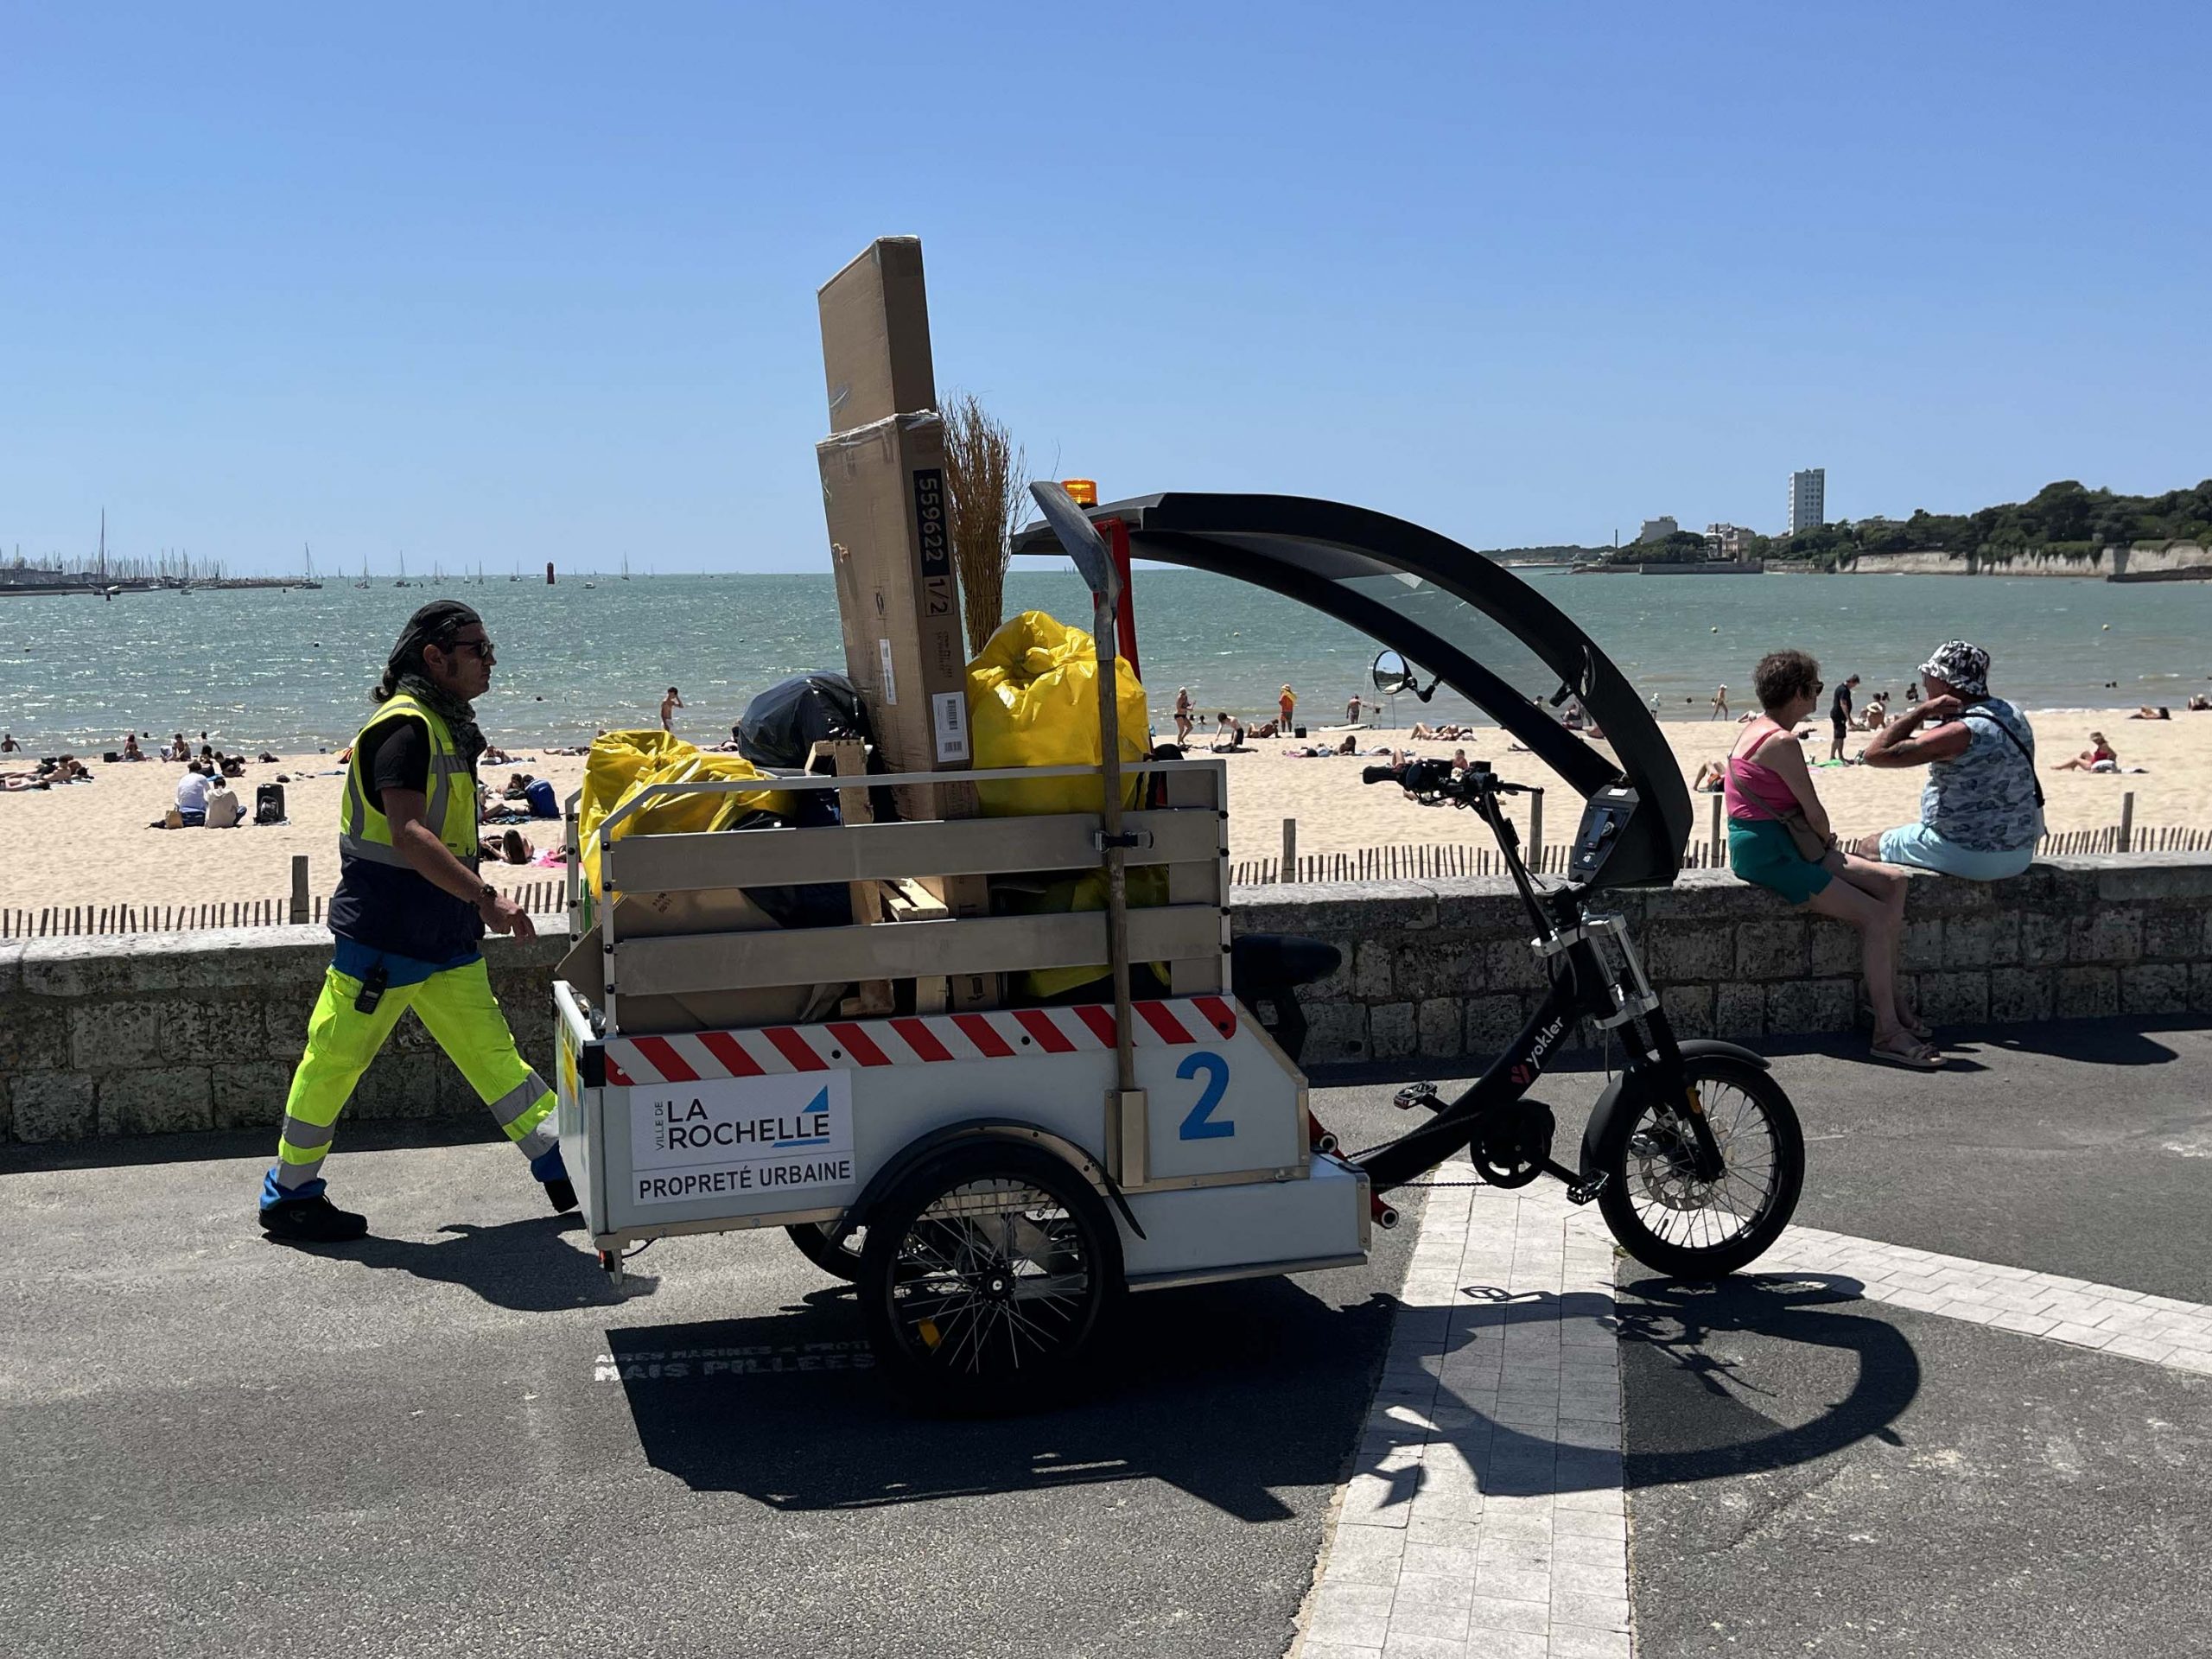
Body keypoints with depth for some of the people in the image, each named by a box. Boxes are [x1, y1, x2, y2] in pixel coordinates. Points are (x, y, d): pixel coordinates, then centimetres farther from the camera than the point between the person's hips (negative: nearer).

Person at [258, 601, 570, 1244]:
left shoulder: (445, 727, 13)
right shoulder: (404, 726, -17)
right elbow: (407, 834, -28)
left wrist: (474, 901, 25)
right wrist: (485, 898, -33)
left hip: (443, 937, 9)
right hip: (384, 932, -9)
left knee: (491, 1051, 10)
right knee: (336, 1058, 3)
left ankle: (562, 1168, 13)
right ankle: (290, 1196, 15)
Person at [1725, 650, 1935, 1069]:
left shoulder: (1758, 729, 14)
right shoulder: (1781, 742, -18)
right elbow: (1814, 813, -13)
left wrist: (1823, 843, 6)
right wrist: (1828, 840, 8)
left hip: (1782, 844, 10)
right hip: (1766, 854, -10)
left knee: (1892, 883, 7)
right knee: (1876, 916, -15)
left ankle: (1888, 992, 13)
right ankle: (1887, 1032, -12)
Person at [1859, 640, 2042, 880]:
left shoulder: (1961, 732, -22)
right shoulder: (2012, 715, 5)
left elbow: (1875, 754, -23)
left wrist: (1923, 710, -18)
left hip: (1969, 858, -9)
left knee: (1868, 847, 8)